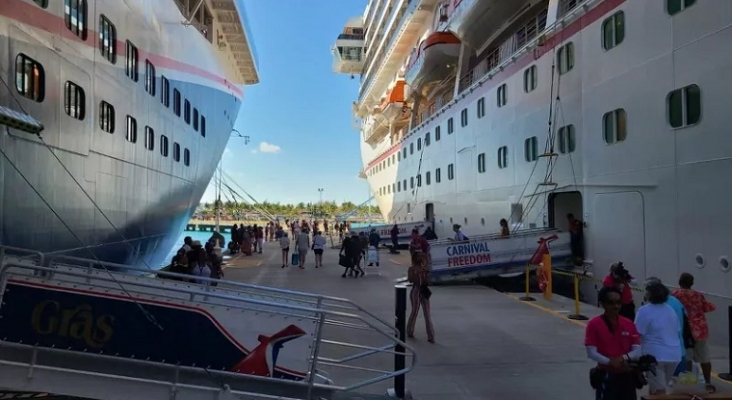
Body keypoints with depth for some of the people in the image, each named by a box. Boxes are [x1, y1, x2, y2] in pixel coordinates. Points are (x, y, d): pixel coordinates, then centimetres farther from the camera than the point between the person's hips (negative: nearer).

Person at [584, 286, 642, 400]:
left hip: (627, 376, 5)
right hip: (606, 377, -4)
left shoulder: (629, 324, 4)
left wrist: (624, 358, -17)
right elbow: (591, 353, -12)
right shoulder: (594, 324, -9)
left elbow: (637, 351, 2)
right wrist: (609, 362, -26)